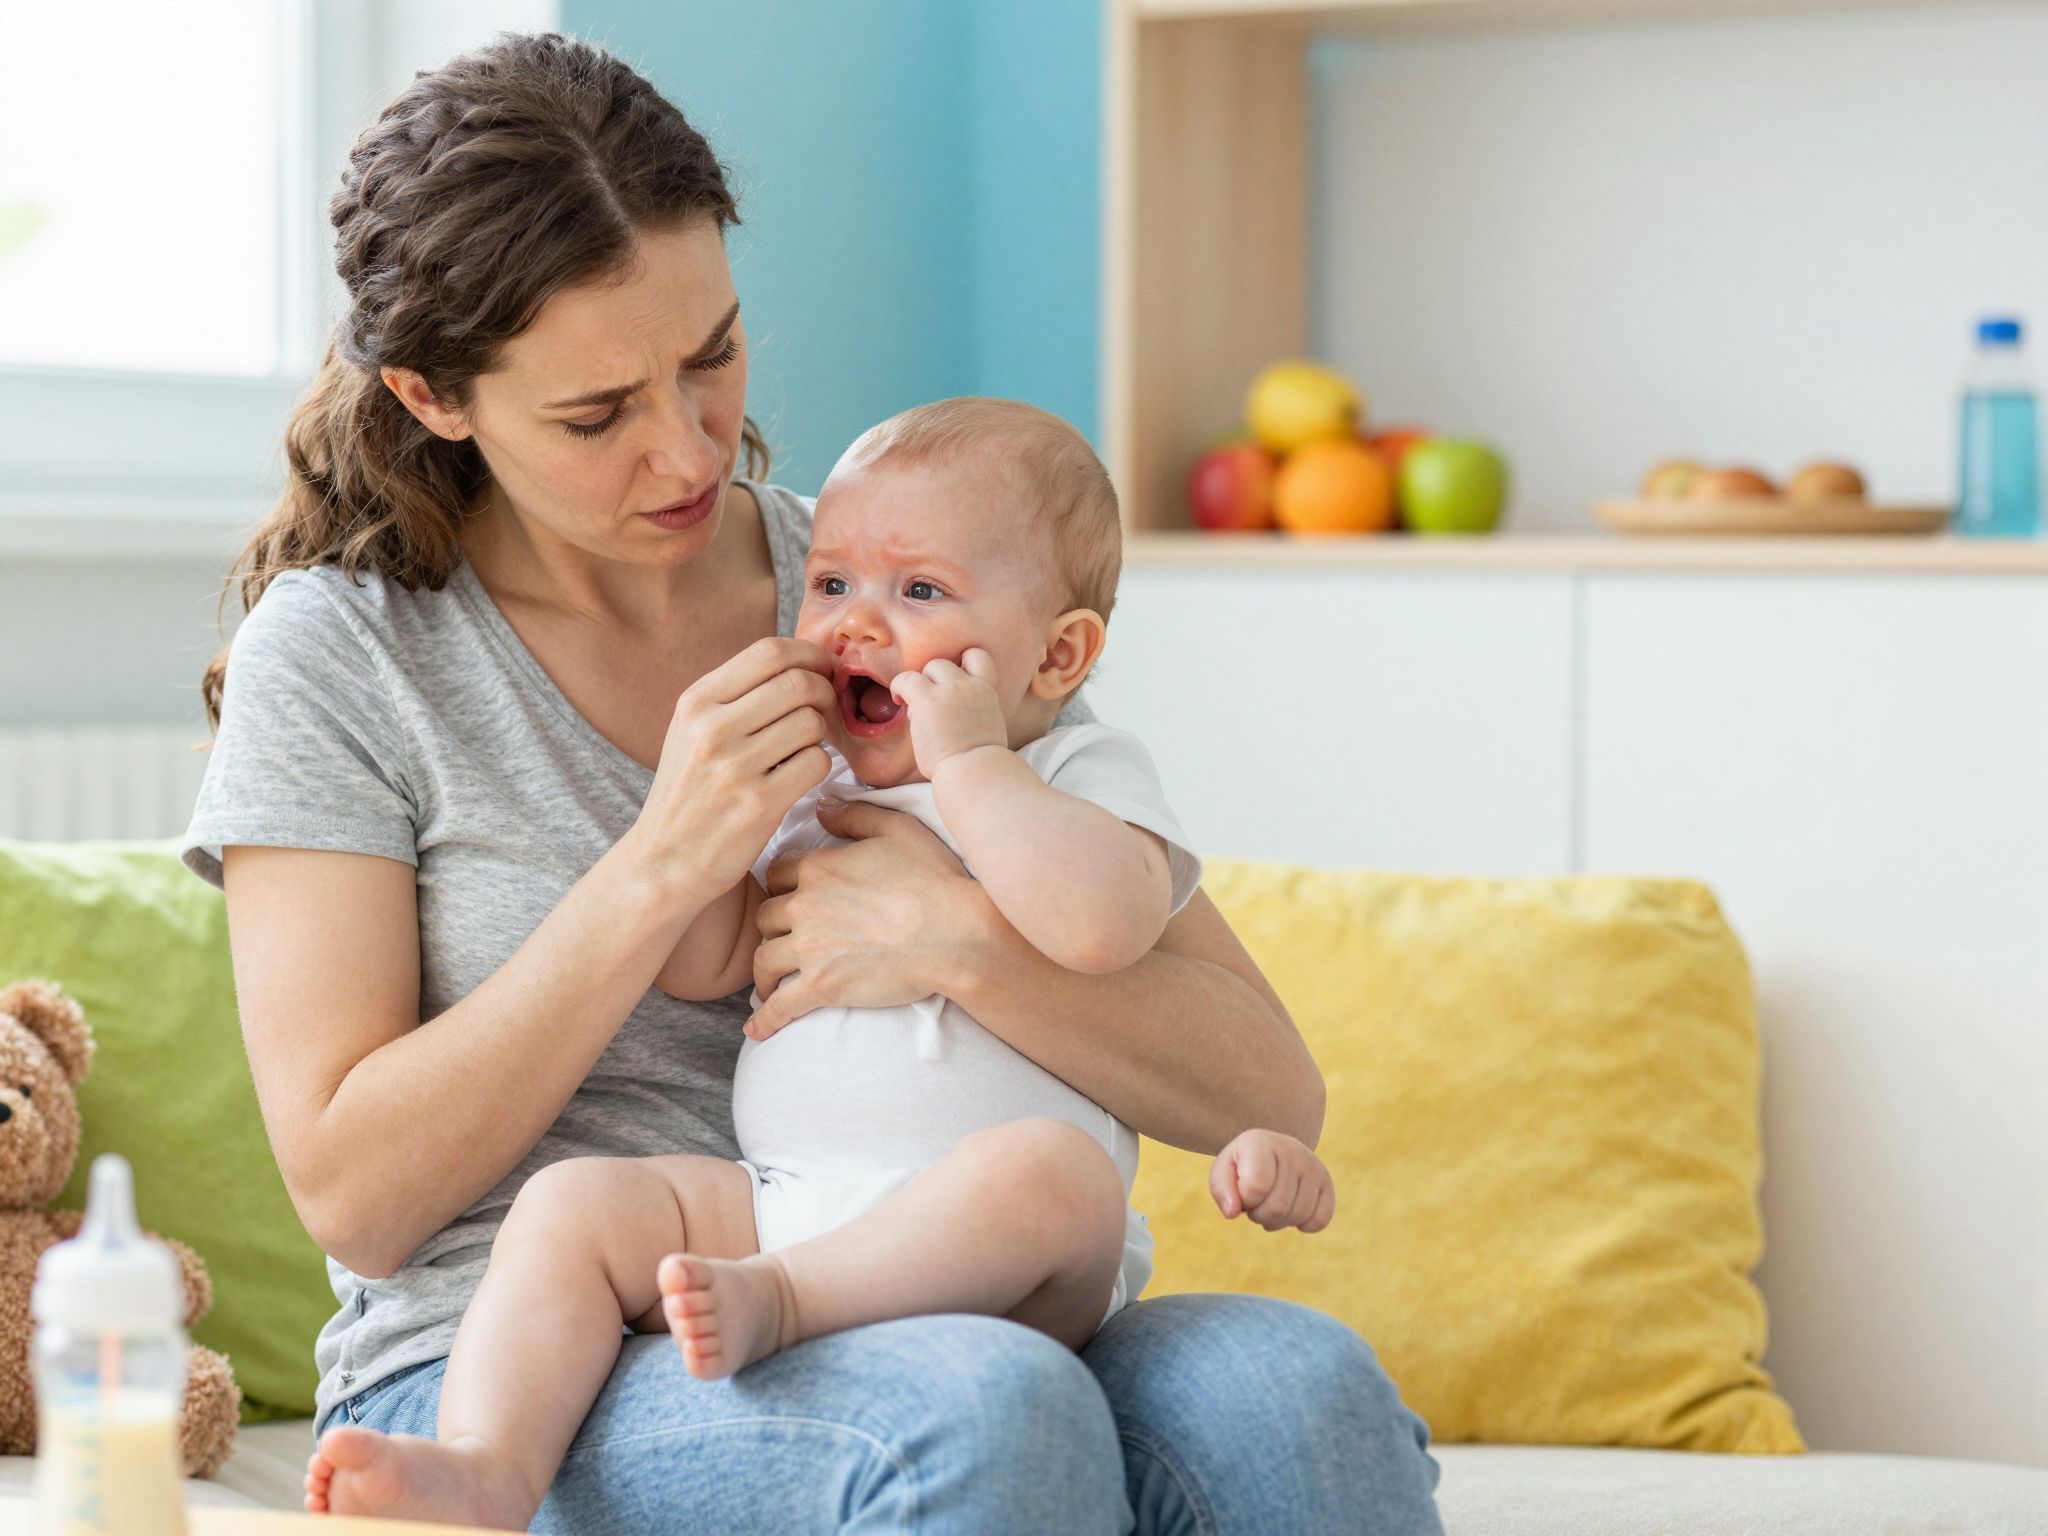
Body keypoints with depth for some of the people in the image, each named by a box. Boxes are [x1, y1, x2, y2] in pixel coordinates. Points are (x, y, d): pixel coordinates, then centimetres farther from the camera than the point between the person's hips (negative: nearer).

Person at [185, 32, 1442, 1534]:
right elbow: (356, 1195, -7)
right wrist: (661, 867, -14)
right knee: (992, 1409, -35)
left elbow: (1269, 1094, 1)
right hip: (507, 1388, -3)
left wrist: (968, 943, -17)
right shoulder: (341, 650, 1)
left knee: (1299, 1389, -30)